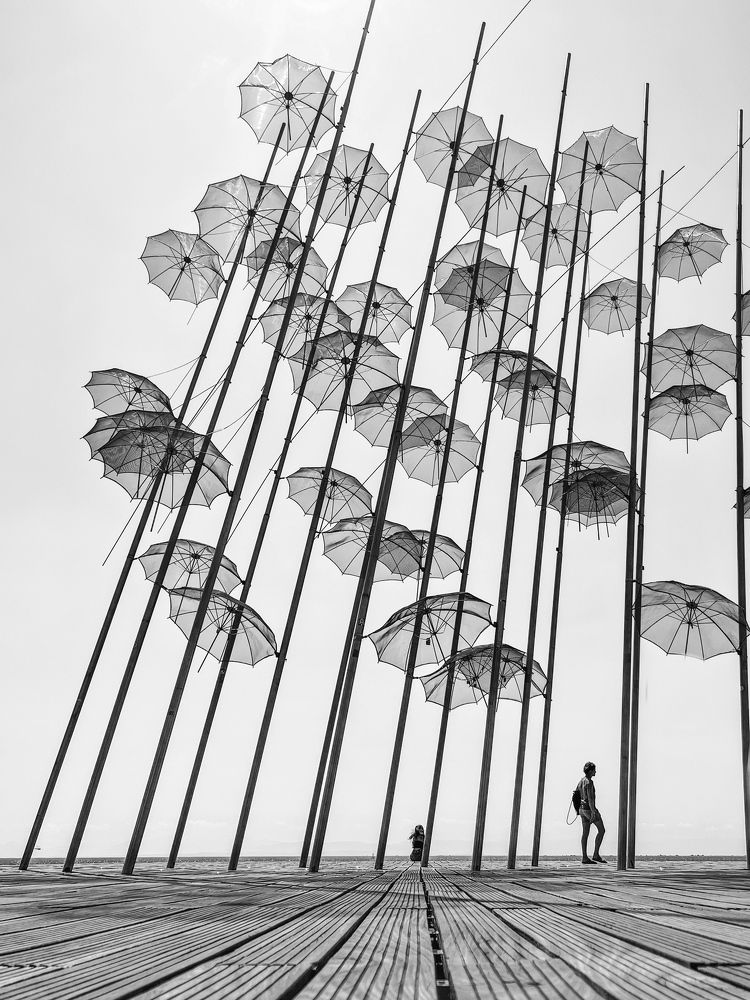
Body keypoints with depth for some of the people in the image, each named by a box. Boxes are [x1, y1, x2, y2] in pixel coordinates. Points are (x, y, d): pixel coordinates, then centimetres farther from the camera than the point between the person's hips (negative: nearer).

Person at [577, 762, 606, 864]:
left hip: (582, 809, 9)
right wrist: (593, 812, -29)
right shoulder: (589, 782, -16)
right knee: (601, 830, 0)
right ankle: (596, 855, -2)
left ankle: (585, 858, 4)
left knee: (585, 833, 6)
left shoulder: (581, 781, 13)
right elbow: (590, 798, -24)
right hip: (589, 809, -9)